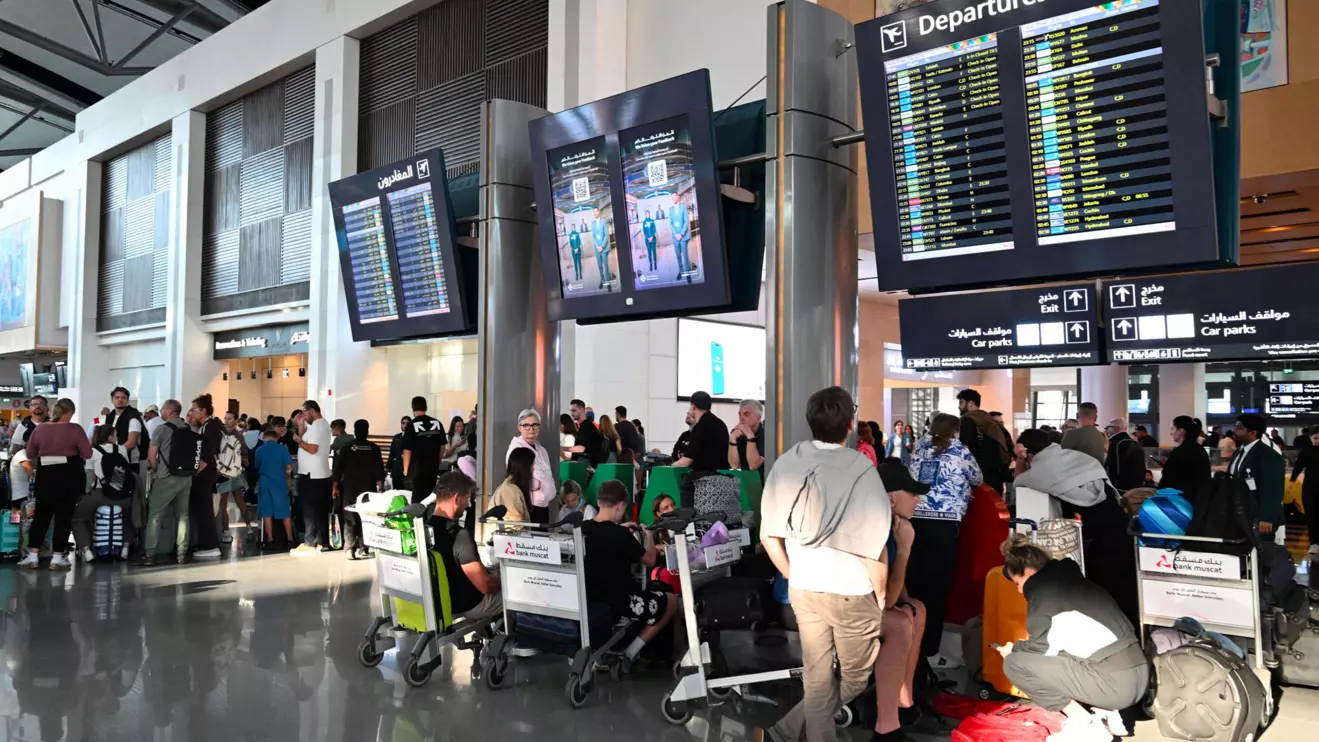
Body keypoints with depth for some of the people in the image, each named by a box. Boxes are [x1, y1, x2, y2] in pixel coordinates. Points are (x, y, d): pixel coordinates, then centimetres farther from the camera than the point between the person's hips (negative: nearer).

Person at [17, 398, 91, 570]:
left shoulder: (40, 428, 1)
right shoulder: (75, 429, -9)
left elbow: (30, 454, 8)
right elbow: (87, 454, -9)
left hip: (46, 475, 3)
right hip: (70, 475, -3)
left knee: (41, 514, 12)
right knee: (64, 515, 3)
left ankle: (32, 556, 10)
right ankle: (57, 557, 3)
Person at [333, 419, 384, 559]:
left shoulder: (347, 448, 0)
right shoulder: (374, 448, 0)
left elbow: (338, 468, 1)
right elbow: (379, 469, -1)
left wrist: (335, 486, 7)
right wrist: (380, 487, 4)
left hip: (349, 488, 0)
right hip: (368, 489, 0)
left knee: (349, 519, 1)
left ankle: (350, 548, -11)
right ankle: (363, 547, 6)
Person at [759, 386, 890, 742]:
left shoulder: (786, 462, -6)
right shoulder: (861, 470, -20)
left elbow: (768, 536, 0)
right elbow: (873, 550, -17)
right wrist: (881, 597, 0)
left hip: (803, 589, 4)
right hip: (851, 593, -4)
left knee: (817, 677, 17)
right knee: (854, 678, 17)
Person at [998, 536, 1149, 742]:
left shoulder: (1041, 588, -4)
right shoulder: (1073, 580, 20)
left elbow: (1042, 645, -3)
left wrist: (1014, 648, 16)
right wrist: (1022, 647, 30)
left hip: (1113, 683, -9)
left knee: (1014, 663, -3)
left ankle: (1084, 725, -2)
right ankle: (1106, 714, 16)